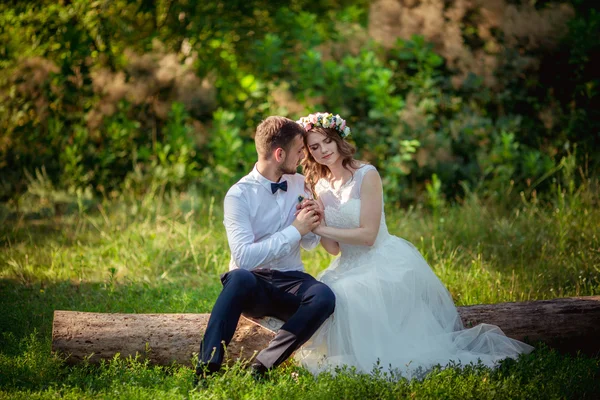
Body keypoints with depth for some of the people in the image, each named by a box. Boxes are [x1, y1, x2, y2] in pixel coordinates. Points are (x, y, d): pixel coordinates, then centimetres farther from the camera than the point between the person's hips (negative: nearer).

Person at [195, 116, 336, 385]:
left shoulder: (300, 185, 8)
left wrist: (311, 224, -6)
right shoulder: (239, 195, -10)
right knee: (241, 277, -40)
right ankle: (206, 370, -36)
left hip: (291, 283, 4)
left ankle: (263, 366, -28)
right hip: (253, 285, -4)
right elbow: (245, 257, -22)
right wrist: (294, 230, -19)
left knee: (324, 296, -31)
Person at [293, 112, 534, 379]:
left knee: (346, 295, -32)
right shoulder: (320, 188, 7)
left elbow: (367, 235, -18)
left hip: (385, 262, -7)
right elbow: (333, 248, 2)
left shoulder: (366, 176, -12)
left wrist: (322, 228, -18)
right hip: (350, 266, 7)